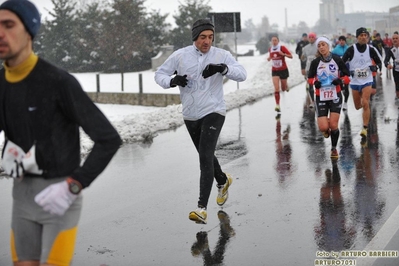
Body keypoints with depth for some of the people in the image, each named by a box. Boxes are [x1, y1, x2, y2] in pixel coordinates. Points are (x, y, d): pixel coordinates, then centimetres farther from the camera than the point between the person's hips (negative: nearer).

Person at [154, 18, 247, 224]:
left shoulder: (221, 55, -7)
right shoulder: (180, 55, -3)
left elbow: (242, 74, -17)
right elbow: (159, 74, 2)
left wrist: (222, 68, -35)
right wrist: (172, 80, -20)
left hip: (213, 112, -4)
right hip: (190, 115, 4)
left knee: (205, 157, -17)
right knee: (205, 156, 21)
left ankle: (202, 208, -18)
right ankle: (223, 181, 51)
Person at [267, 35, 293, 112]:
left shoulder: (282, 47, -10)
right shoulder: (270, 49, 3)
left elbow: (290, 56, -12)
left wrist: (283, 54, -28)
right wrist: (269, 58, -1)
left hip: (283, 70, -2)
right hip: (274, 71, 2)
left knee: (283, 88, 11)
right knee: (276, 88, -13)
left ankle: (286, 87, 50)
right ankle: (277, 105, -14)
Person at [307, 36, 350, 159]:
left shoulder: (337, 60, -6)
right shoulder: (315, 62, -4)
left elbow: (347, 76, 2)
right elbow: (309, 78, 7)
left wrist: (341, 80, -19)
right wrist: (315, 82, -14)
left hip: (335, 96, 0)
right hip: (321, 97, 1)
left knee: (333, 125, -4)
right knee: (323, 127, -10)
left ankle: (334, 148, 21)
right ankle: (327, 129, 29)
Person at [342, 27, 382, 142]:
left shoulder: (370, 49, -2)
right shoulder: (351, 49, -7)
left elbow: (379, 62, 10)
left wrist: (375, 67, -11)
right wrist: (348, 71, -19)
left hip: (367, 81, -1)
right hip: (355, 81, 1)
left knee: (365, 104, -17)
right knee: (358, 106, 10)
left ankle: (365, 130, -14)